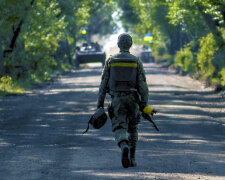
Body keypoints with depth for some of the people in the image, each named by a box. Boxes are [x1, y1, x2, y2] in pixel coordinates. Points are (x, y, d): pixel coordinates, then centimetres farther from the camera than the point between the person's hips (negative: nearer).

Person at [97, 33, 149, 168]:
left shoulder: (111, 61, 3)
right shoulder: (136, 61, 1)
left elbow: (104, 83, 3)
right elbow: (143, 84, -4)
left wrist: (100, 103, 7)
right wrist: (144, 103, -2)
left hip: (117, 99, -1)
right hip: (132, 99, 1)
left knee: (119, 128, -4)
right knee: (132, 129, 15)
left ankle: (124, 146, -36)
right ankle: (132, 159, 16)